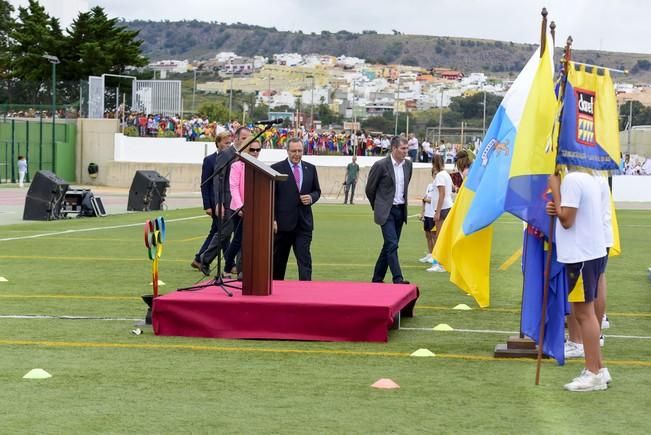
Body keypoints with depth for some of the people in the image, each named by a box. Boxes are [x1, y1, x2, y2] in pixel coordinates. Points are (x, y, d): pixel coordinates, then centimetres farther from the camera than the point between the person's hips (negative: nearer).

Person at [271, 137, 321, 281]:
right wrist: (272, 219, -11)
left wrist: (311, 197, -6)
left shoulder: (310, 169, 10)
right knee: (278, 261, 11)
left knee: (305, 259, -7)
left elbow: (317, 191, 18)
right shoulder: (276, 168, -2)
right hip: (283, 222, -2)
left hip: (304, 222, 2)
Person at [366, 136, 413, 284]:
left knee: (389, 245, 10)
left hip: (400, 210, 6)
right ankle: (397, 279, -17)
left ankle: (377, 278, 19)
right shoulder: (381, 165, -11)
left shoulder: (408, 164, 7)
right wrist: (378, 207, 10)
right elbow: (370, 189, 0)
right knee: (392, 244, -15)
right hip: (386, 211, -6)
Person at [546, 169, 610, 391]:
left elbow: (567, 220, -17)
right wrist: (557, 209, 3)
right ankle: (598, 369, 21)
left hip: (581, 254, -10)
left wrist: (555, 190, -11)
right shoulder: (588, 179, 14)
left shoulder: (571, 180, -16)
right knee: (584, 312, 15)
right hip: (592, 251, 10)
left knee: (584, 313, -5)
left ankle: (593, 373, -2)